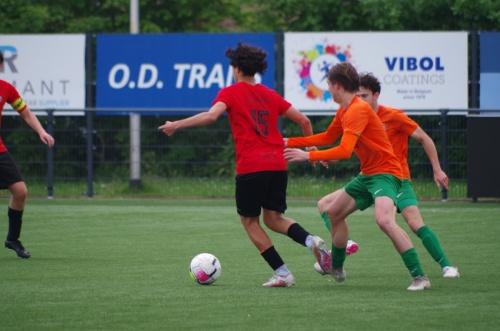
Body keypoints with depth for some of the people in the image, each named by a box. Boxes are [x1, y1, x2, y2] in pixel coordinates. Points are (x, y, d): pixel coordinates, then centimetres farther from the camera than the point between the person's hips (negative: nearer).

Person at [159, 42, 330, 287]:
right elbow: (303, 121, 18)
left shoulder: (230, 93, 2)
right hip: (278, 164, 5)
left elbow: (211, 115, -17)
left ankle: (282, 273, 2)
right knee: (273, 218, 15)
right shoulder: (269, 95, 18)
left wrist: (176, 125, -11)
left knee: (250, 221, 10)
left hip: (250, 167, -5)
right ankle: (310, 240, -13)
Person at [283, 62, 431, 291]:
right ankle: (336, 267, 42)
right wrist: (290, 142, 23)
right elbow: (327, 137, 26)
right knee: (334, 212, 22)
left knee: (384, 219, -32)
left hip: (384, 173, -11)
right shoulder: (344, 111, 10)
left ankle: (419, 277, -32)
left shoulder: (358, 110, -20)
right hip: (367, 174, 11)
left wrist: (307, 156, -23)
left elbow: (344, 150, -28)